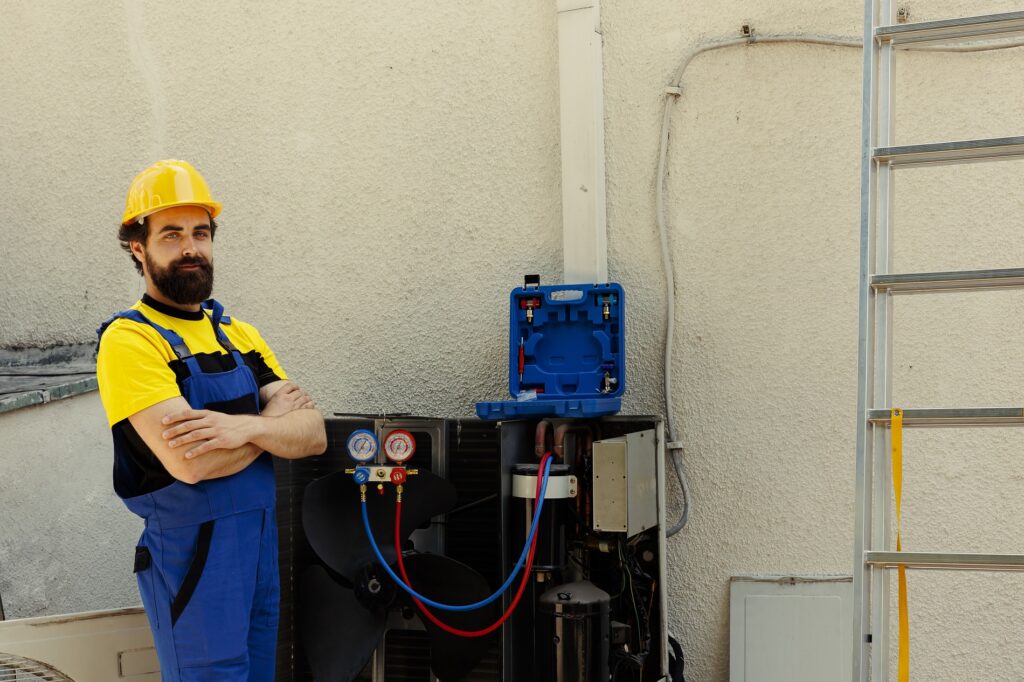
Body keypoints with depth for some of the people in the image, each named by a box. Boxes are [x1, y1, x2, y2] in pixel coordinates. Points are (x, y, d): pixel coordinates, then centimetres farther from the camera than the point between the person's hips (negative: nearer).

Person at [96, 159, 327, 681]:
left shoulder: (239, 334, 10)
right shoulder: (130, 340, -12)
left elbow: (314, 436, 0)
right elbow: (190, 461, -24)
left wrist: (245, 427, -20)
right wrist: (274, 417, -8)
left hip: (262, 548, 7)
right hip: (190, 556, -7)